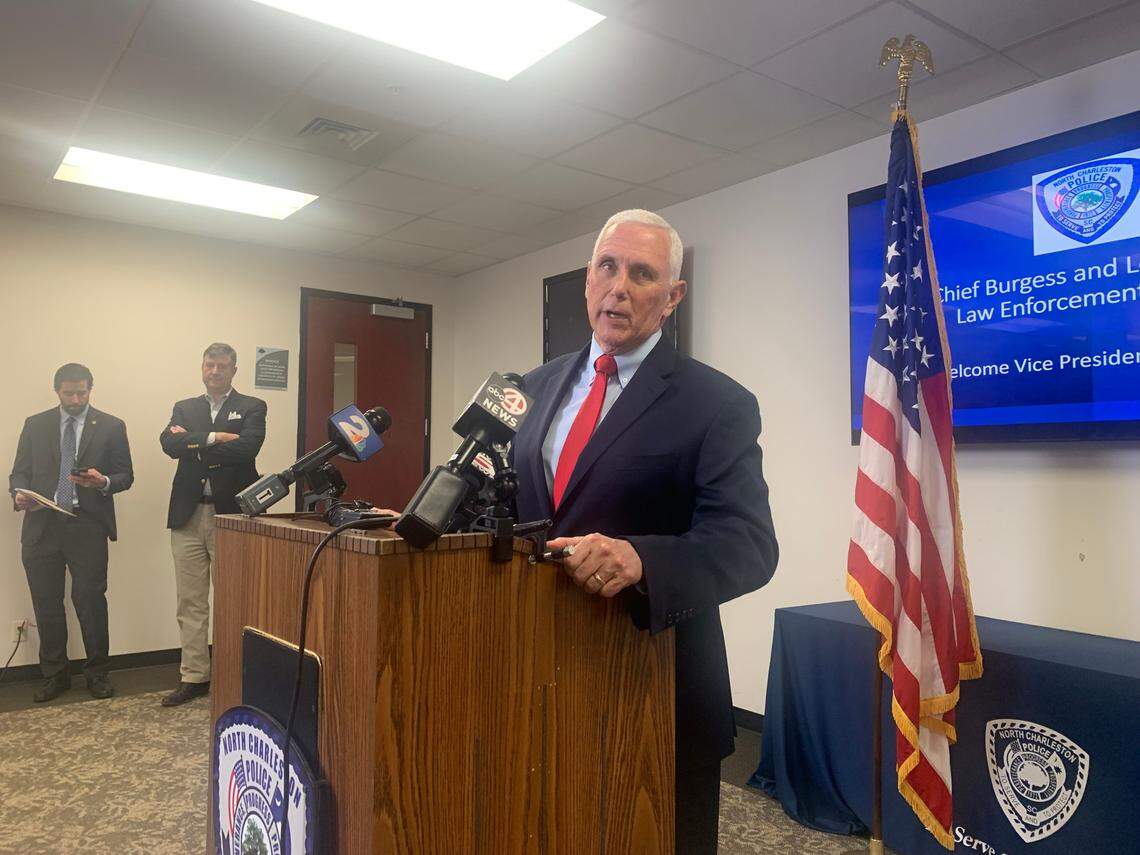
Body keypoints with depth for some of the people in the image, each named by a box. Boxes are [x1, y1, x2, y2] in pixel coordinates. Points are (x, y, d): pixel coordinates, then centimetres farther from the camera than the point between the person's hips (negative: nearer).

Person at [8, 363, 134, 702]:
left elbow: (126, 476, 5)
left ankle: (97, 673, 14)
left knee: (91, 600, -1)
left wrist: (103, 482, -16)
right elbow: (19, 472, 11)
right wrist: (20, 493, -10)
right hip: (41, 525, 2)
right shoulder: (35, 424, 11)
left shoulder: (111, 426, 5)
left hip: (88, 526, -2)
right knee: (46, 603, 7)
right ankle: (54, 675, 22)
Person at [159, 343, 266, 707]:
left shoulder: (252, 408, 3)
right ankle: (194, 676, 18)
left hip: (231, 515, -4)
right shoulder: (184, 408, 15)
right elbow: (169, 443, -3)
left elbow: (246, 448, -14)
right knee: (191, 602, 8)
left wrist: (193, 442, -7)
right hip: (188, 515, 4)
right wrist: (214, 438, -14)